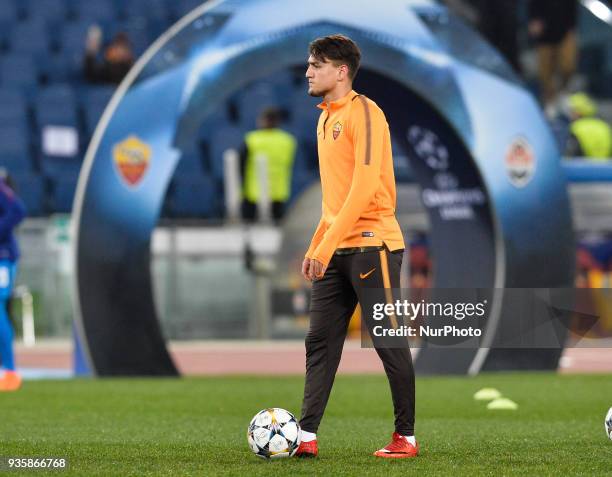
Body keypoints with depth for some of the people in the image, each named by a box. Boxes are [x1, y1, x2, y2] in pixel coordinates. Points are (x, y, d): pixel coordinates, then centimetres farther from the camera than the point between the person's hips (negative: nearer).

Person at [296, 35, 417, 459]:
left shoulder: (364, 113, -10)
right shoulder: (326, 119, 17)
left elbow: (364, 187, -19)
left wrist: (326, 245, -21)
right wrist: (314, 249, 18)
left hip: (372, 245, -9)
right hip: (335, 251, 9)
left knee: (389, 342, -2)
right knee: (320, 342, 3)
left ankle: (406, 437, 6)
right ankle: (307, 435, 2)